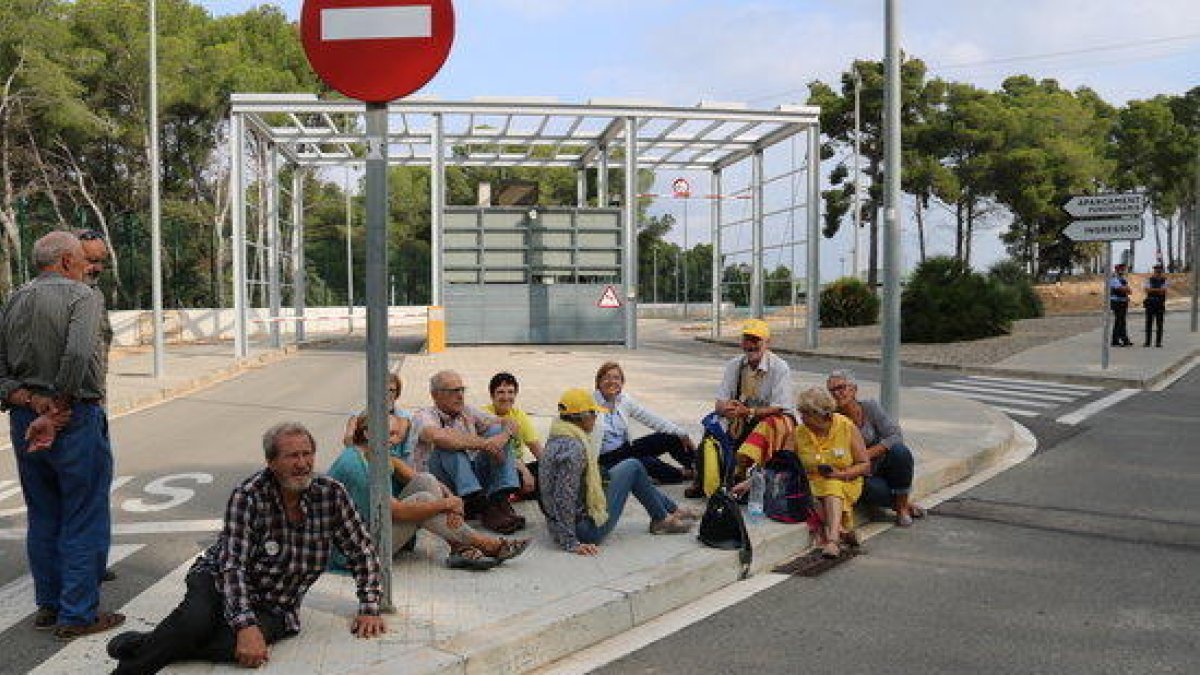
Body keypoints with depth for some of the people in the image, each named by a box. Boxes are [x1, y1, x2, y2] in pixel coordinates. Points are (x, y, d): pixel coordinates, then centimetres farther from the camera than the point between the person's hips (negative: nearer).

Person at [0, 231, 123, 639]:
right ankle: (78, 615, 7)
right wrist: (55, 410, -16)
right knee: (84, 520, 2)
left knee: (42, 518, 17)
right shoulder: (82, 296, -10)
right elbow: (78, 355, -25)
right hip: (77, 418, -7)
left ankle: (48, 606, 27)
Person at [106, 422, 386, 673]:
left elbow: (362, 550, 1)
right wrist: (246, 625, -33)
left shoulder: (331, 493, -8)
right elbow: (233, 564, -21)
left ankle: (155, 647, -10)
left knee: (237, 648, -31)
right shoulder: (248, 495, -16)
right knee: (195, 623, -36)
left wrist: (369, 609, -5)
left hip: (274, 607, 2)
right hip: (220, 581, -1)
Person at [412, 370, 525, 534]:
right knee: (450, 446, -30)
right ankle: (485, 509, -37)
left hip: (473, 478, 5)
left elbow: (509, 424, 6)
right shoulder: (423, 416, -5)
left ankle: (500, 501, -24)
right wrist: (484, 443, -27)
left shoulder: (468, 412, 13)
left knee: (496, 430, -8)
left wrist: (502, 437, -18)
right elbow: (439, 437, -29)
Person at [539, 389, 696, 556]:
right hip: (587, 528, -10)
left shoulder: (558, 440, 5)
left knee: (632, 467, 18)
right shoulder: (573, 449, -25)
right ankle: (662, 520, 15)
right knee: (633, 467, -2)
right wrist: (571, 543, -25)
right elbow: (564, 500, -29)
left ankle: (672, 510, 28)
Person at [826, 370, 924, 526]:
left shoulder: (870, 407, -8)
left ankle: (902, 505, -9)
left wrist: (867, 454, -24)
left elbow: (896, 436, -14)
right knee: (873, 489, -35)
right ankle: (906, 504, -2)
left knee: (900, 451, -29)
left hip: (881, 465, 2)